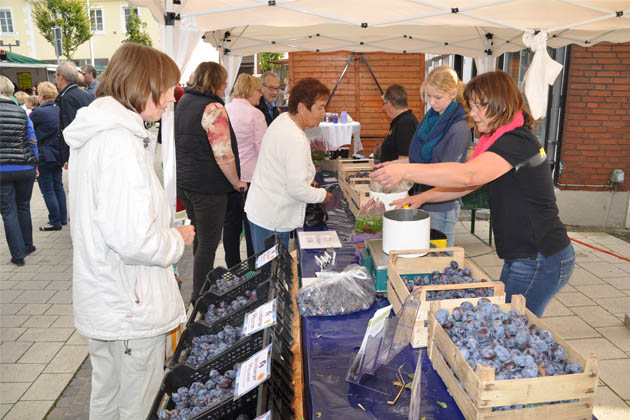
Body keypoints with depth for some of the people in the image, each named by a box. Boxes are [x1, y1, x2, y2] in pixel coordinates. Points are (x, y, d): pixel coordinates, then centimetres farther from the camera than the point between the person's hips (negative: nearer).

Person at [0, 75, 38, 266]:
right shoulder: (22, 113, -1)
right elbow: (32, 141, 5)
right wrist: (34, 164, 15)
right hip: (25, 168, 2)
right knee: (23, 207, 18)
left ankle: (18, 255, 7)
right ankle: (27, 246, 27)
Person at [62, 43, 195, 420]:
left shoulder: (93, 133, 9)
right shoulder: (121, 142, -24)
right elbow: (136, 240, -30)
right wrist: (178, 239, -11)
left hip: (101, 302, 10)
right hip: (131, 307, -10)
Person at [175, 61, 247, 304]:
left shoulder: (184, 102, 11)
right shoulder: (213, 108, -18)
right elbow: (223, 154, -22)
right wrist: (236, 182, -9)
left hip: (183, 182, 9)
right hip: (207, 186, -9)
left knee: (200, 237, 22)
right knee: (208, 243, 3)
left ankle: (203, 286, 36)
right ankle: (200, 299, 13)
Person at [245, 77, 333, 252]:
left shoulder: (282, 119, 6)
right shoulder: (296, 140, -25)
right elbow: (297, 189, -25)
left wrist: (307, 180, 15)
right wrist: (323, 195, -9)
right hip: (271, 220, -10)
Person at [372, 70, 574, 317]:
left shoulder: (517, 141, -19)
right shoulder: (505, 140, 15)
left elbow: (468, 175, -35)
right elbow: (467, 184, 15)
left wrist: (405, 171, -38)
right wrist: (422, 198, 3)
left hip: (540, 261, -10)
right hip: (523, 256, 10)